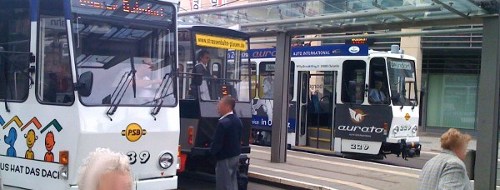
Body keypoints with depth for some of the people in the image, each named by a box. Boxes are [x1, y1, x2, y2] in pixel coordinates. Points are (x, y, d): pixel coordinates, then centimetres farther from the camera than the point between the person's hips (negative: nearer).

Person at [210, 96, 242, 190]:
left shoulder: (223, 123, -24)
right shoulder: (237, 120, 5)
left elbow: (217, 142, -21)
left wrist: (211, 153, -4)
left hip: (225, 158, -9)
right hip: (236, 155, 9)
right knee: (232, 182, 18)